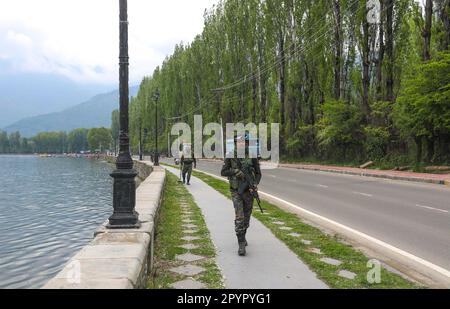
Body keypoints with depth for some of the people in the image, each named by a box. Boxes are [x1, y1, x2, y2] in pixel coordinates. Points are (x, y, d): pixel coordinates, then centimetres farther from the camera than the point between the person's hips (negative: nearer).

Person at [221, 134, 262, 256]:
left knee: (247, 217, 14)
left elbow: (258, 174, 2)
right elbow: (223, 172, -1)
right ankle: (241, 245, -9)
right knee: (239, 217, -12)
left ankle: (243, 236, 40)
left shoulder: (252, 156, -4)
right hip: (236, 191, -2)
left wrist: (255, 185, -16)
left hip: (249, 191, 2)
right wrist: (235, 171, -19)